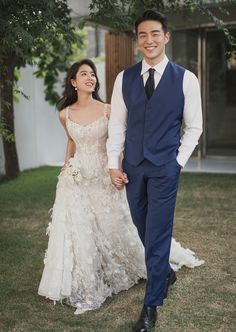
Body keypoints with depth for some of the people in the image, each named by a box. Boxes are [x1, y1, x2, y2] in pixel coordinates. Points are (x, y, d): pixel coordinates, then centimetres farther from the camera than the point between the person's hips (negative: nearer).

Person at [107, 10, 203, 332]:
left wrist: (178, 161, -2)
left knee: (157, 234, -1)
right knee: (145, 230, 15)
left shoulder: (185, 79, -5)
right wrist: (113, 164, 2)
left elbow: (194, 127, 2)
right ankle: (165, 273, 43)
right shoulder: (124, 78, 2)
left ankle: (151, 305, 14)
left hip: (165, 167, -3)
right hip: (132, 167, 4)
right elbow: (117, 124, 6)